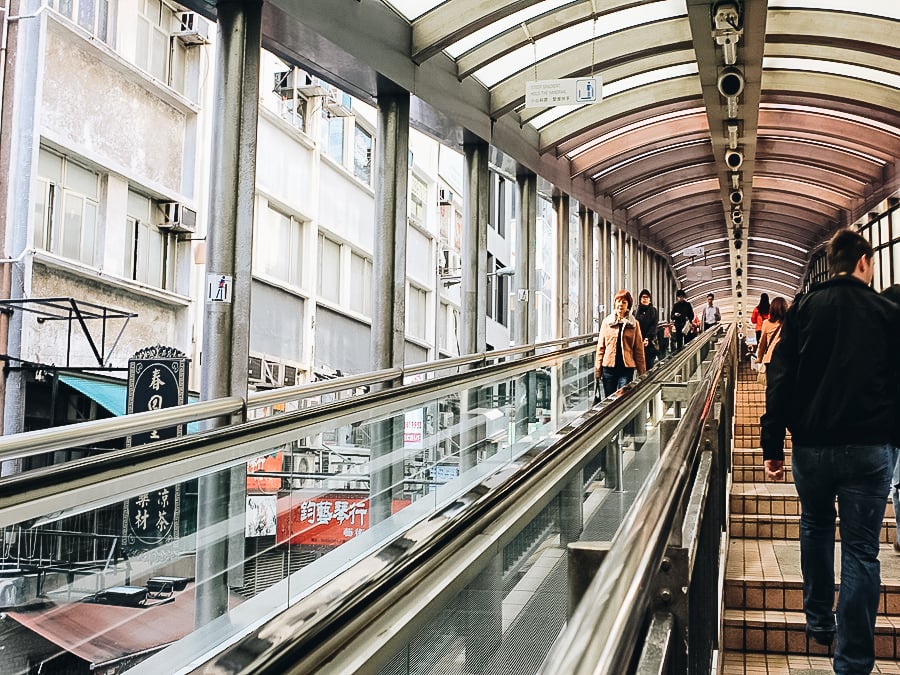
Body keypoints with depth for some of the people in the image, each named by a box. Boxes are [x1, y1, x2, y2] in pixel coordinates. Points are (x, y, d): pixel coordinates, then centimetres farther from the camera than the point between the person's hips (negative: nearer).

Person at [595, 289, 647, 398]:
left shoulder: (634, 324, 4)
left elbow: (639, 349, 4)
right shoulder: (607, 322, 6)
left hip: (626, 368, -1)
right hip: (609, 367, 1)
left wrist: (642, 372, 1)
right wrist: (598, 369, 1)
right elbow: (601, 347, 7)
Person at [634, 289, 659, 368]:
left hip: (650, 343, -1)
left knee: (649, 366, -6)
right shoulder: (636, 312, 11)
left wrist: (647, 339, -15)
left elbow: (654, 326, -2)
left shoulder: (654, 311, 8)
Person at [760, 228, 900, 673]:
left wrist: (772, 445, 0)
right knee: (860, 551, 2)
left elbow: (779, 380, -3)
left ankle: (819, 622, 32)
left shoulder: (804, 310, 1)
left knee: (815, 528, 24)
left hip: (812, 443, 2)